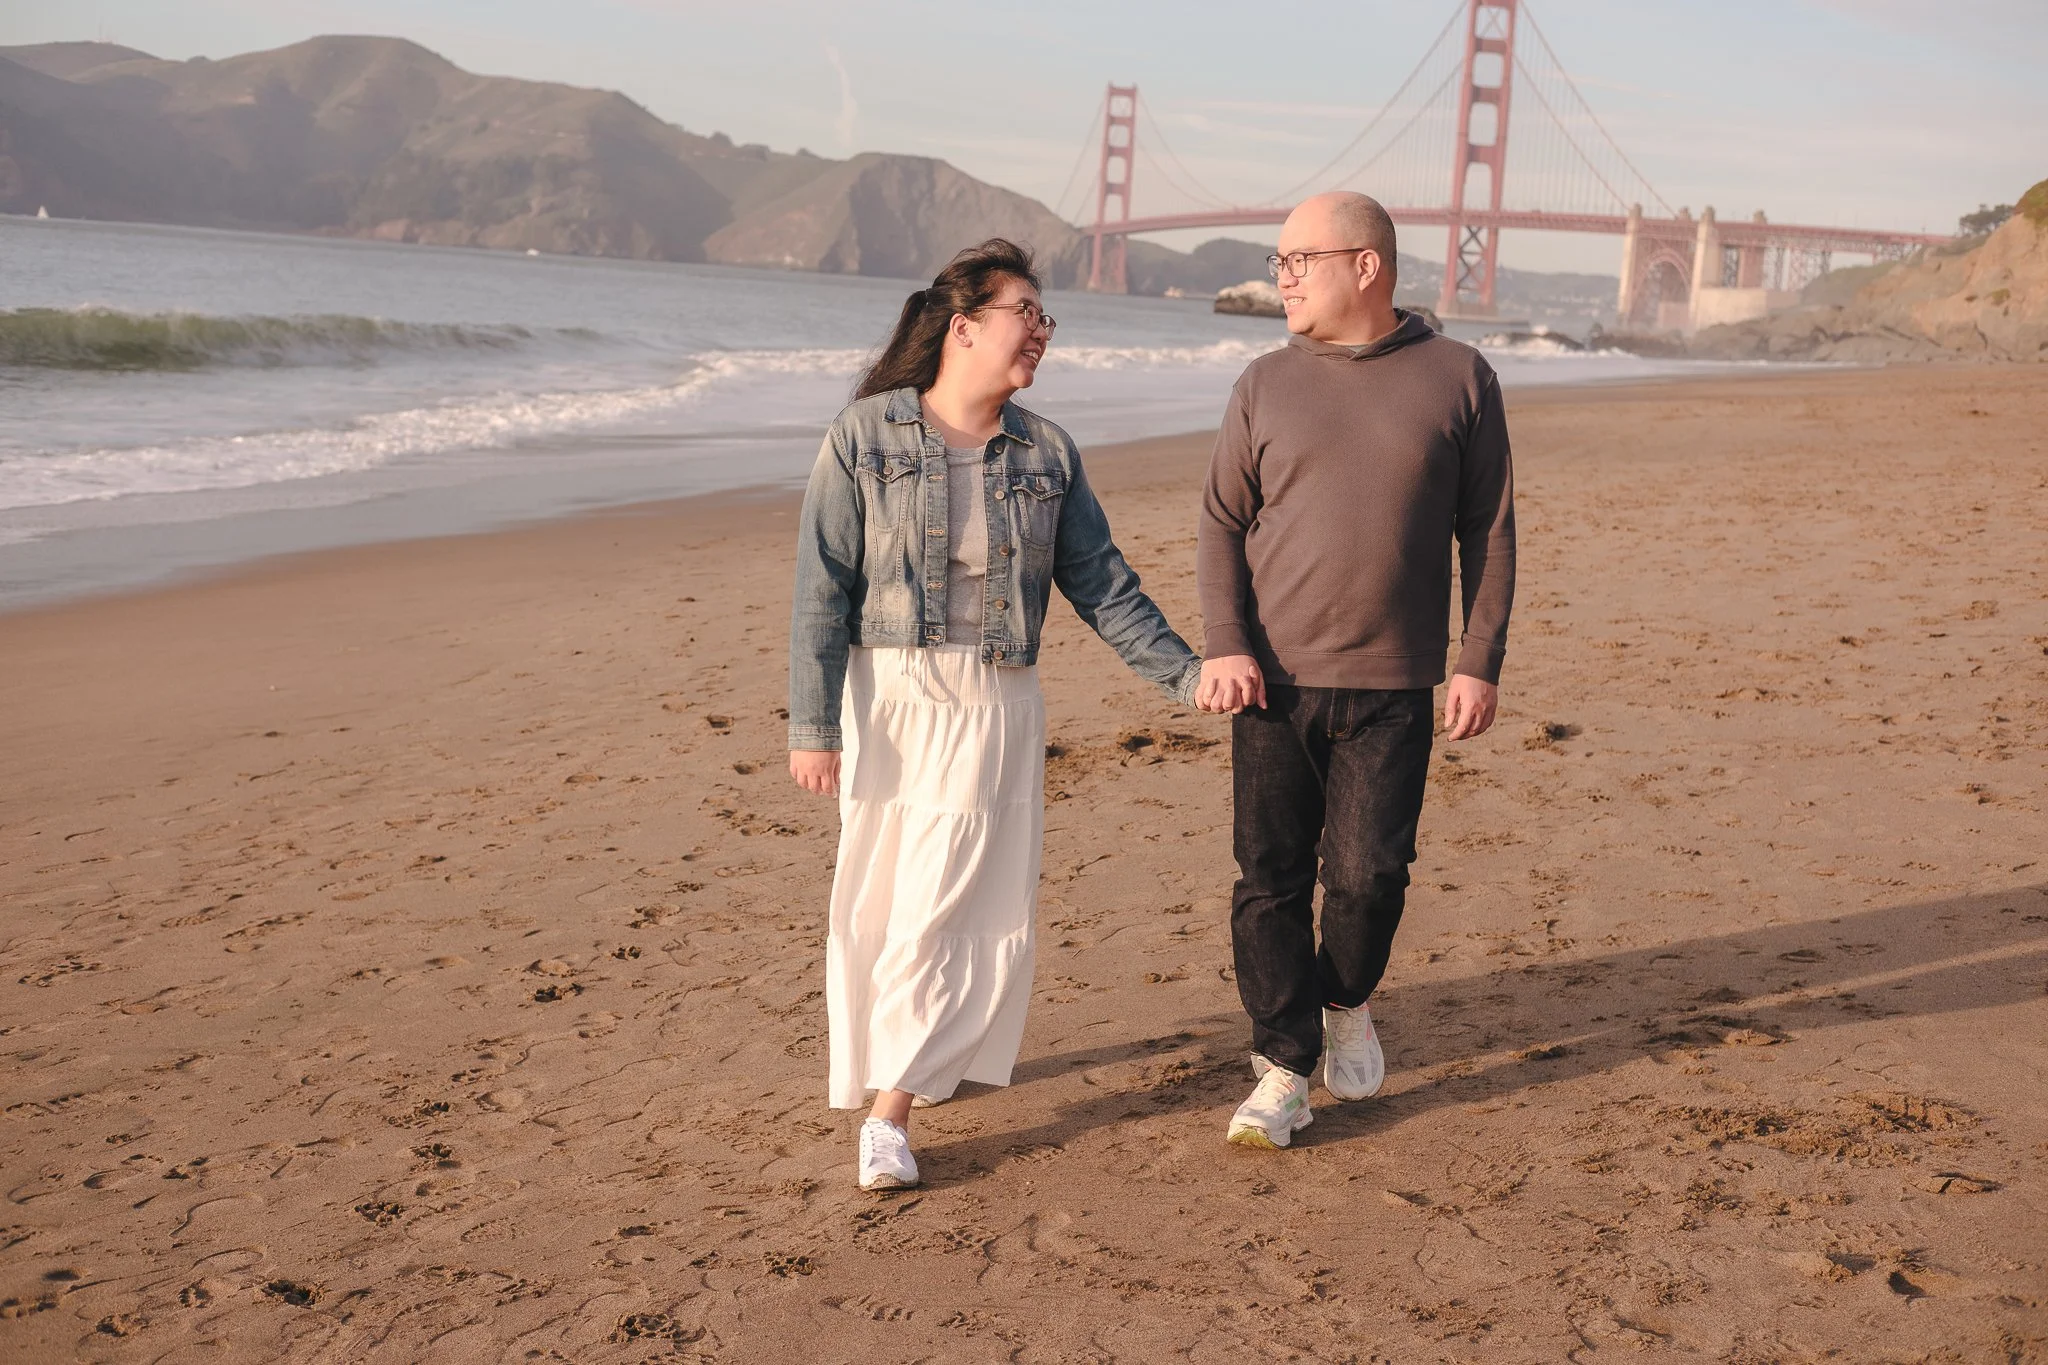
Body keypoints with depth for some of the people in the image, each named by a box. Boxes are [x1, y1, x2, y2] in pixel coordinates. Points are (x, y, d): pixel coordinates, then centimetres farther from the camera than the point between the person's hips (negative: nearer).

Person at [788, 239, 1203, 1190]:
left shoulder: (1047, 454, 7)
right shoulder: (865, 436, -3)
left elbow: (1102, 584, 9)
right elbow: (822, 589, -5)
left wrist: (1187, 675, 1)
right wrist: (814, 725, -10)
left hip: (997, 709, 2)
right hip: (887, 696, -2)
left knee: (959, 910, -3)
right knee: (876, 906, 5)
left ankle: (890, 1111, 3)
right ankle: (917, 1064, 25)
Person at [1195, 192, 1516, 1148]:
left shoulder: (1458, 380, 2)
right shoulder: (1267, 384, 6)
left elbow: (1489, 531, 5)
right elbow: (1221, 524, 6)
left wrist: (1480, 663, -1)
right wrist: (1223, 647, -7)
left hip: (1393, 686, -1)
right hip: (1274, 679, 2)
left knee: (1369, 874, 0)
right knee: (1270, 880, 1)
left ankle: (1345, 1002, 30)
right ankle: (1283, 1068, 13)